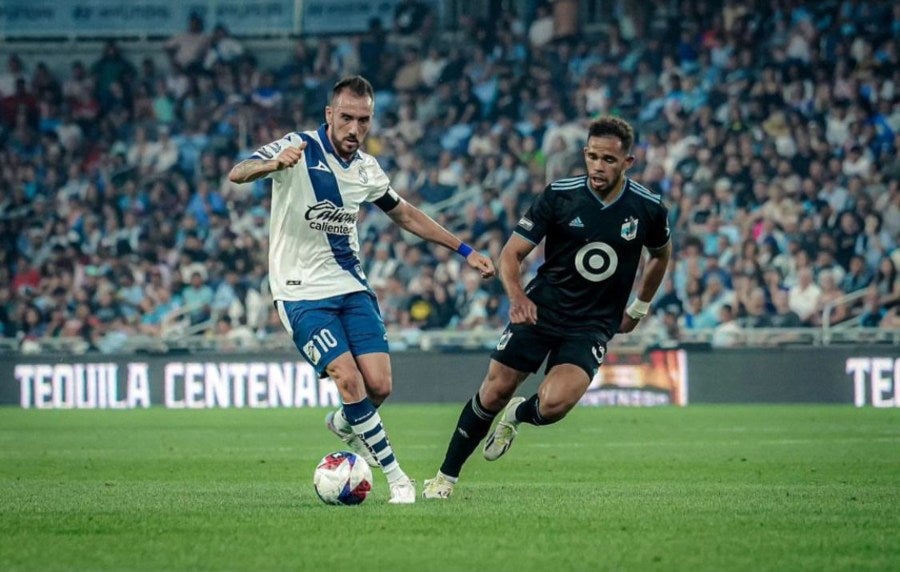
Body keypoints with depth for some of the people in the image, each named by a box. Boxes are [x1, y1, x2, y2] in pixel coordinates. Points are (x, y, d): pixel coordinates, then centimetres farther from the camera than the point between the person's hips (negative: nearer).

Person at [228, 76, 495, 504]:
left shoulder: (366, 169, 6)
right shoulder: (299, 149, -12)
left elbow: (404, 214, 22)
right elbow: (237, 174, -27)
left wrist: (464, 250, 20)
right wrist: (273, 164, -50)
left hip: (350, 286, 5)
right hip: (302, 292, -5)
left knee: (379, 386, -7)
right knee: (350, 380, -19)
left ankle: (343, 424, 28)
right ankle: (395, 477, -6)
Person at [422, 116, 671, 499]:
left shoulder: (648, 209, -7)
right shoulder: (559, 196, -11)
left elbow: (661, 255, 17)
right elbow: (511, 253, -8)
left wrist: (639, 309, 18)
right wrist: (517, 296, -26)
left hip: (592, 325, 0)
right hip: (539, 309, 0)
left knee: (553, 404, -22)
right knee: (494, 392, -2)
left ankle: (517, 415, 16)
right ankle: (446, 476, 18)